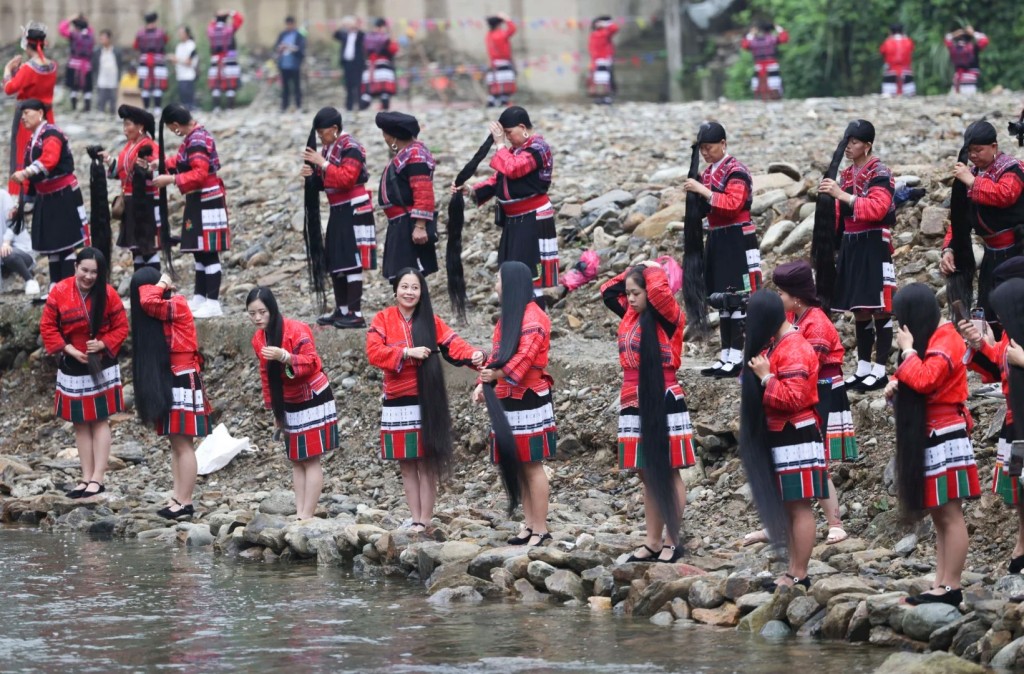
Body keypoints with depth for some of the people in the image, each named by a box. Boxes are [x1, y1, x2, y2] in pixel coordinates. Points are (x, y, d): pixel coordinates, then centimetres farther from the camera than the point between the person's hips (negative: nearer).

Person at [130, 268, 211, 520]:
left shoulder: (177, 306, -13)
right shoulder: (162, 310, 13)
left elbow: (148, 302, -28)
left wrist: (162, 285, -12)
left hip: (183, 383, -9)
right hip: (166, 382, 9)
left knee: (182, 443, -8)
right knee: (175, 443, 9)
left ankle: (185, 502, -8)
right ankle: (178, 498, 10)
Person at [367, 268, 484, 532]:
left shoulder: (431, 321, 4)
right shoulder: (383, 320, 2)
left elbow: (453, 344, -9)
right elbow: (374, 351, -11)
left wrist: (473, 356, -29)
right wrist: (407, 353, -19)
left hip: (427, 403, -1)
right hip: (397, 403, 1)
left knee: (427, 463, -1)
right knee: (407, 464, 5)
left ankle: (425, 522, 2)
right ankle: (415, 520, 11)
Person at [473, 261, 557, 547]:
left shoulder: (532, 318, -13)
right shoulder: (508, 317, 18)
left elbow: (525, 355, -24)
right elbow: (497, 355, 17)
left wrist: (498, 374, -34)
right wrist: (483, 383, 2)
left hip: (528, 402, -9)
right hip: (508, 401, 9)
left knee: (531, 465, -7)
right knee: (519, 466, 10)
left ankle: (540, 530, -5)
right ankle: (529, 526, 14)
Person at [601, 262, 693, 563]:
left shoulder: (667, 318, -9)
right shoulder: (630, 315, 12)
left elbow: (659, 291, -27)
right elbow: (608, 291, 24)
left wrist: (653, 270, -8)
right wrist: (631, 273, 13)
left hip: (663, 404, -8)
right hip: (634, 405, 8)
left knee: (667, 474, -2)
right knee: (648, 476, 10)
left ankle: (673, 542, 1)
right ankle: (653, 542, 13)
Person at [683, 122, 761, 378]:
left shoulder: (736, 171, -12)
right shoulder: (708, 172, 16)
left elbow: (732, 204, -25)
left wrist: (703, 191, -24)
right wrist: (694, 194, 2)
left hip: (736, 242, -9)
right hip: (716, 241, 9)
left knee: (737, 299, -8)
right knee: (721, 299, 11)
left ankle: (737, 359, -8)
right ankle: (726, 357, 16)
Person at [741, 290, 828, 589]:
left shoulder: (794, 350, -16)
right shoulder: (775, 345, 14)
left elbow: (793, 398, -24)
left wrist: (765, 377, -18)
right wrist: (754, 374, 3)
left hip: (795, 438, -10)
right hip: (779, 437, 10)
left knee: (798, 506, -6)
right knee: (786, 506, 13)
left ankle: (800, 576, -4)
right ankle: (793, 571, 19)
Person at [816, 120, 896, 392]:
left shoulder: (880, 174, -10)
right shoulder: (847, 174, 14)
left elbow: (878, 208, -26)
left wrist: (842, 195, -29)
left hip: (873, 247, -8)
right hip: (850, 246, 8)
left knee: (878, 309, -5)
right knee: (859, 311, 11)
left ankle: (880, 371, -3)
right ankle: (863, 369, 17)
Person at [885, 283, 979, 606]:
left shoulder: (944, 342, -13)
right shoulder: (934, 339, 18)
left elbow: (925, 380, -27)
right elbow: (923, 382, 25)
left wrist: (908, 350, -13)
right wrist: (897, 386, 5)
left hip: (945, 438, -10)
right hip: (930, 438, 10)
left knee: (950, 515, -9)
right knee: (939, 516, 9)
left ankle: (951, 587, -9)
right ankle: (940, 585, 10)